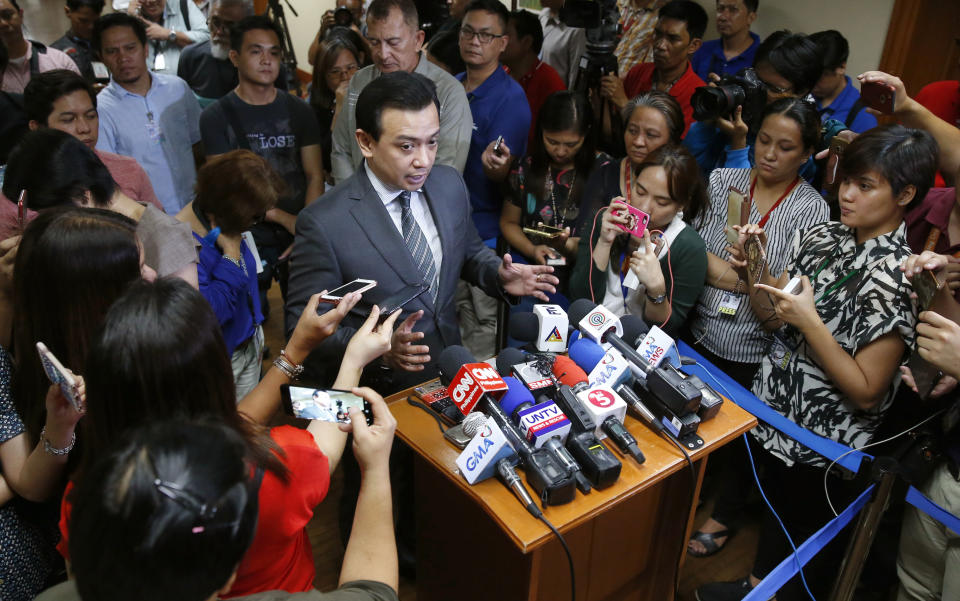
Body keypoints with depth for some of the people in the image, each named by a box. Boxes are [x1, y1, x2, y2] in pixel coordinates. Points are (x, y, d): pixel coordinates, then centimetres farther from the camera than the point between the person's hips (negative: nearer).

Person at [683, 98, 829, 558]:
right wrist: (712, 266, -20)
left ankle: (724, 516, 43)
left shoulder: (811, 210, -11)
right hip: (696, 330, 3)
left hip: (751, 350, -3)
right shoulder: (721, 181, -1)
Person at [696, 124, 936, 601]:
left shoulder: (898, 277, -21)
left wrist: (809, 320, -27)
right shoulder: (821, 236, -3)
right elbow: (772, 320, 5)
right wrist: (756, 270, -12)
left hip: (826, 452, -5)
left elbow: (866, 392, -21)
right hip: (773, 411, 6)